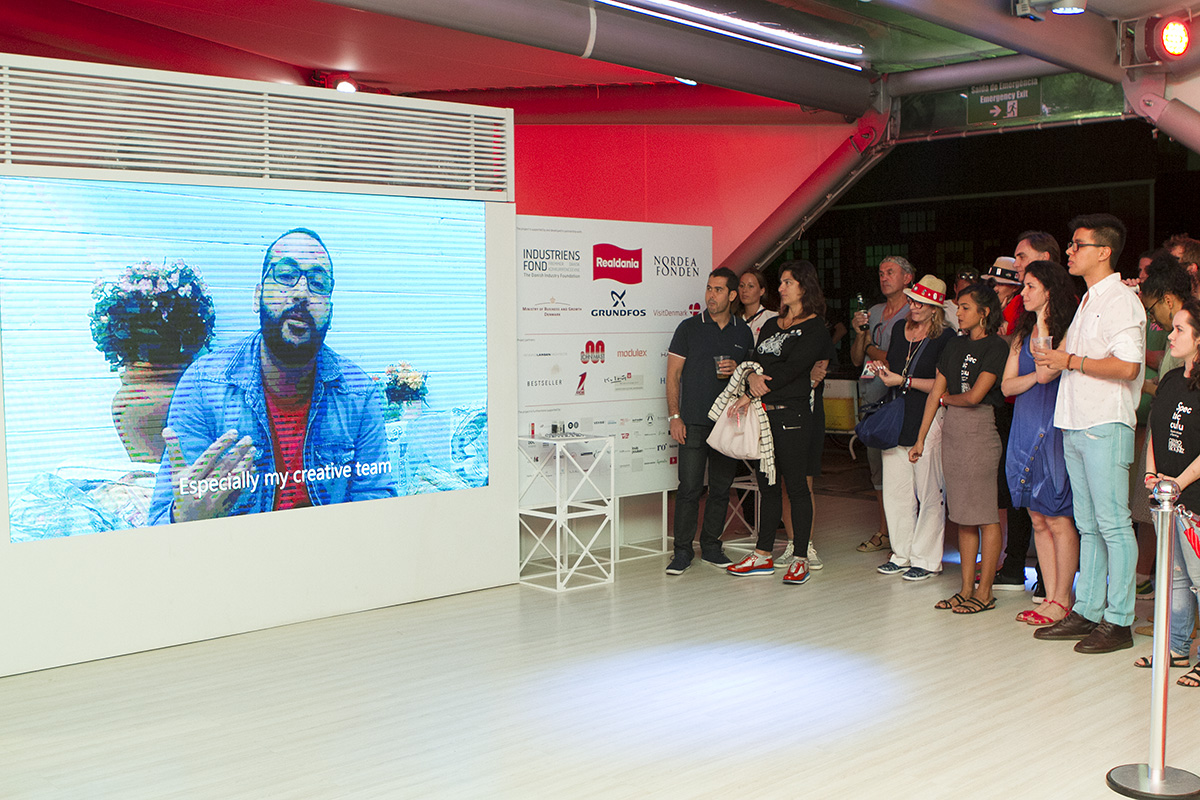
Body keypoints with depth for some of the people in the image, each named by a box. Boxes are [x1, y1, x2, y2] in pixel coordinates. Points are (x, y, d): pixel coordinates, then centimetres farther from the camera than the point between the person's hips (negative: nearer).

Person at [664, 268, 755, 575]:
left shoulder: (744, 332, 10)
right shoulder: (689, 328, 3)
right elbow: (673, 375, 2)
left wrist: (739, 371, -5)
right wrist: (674, 416, -6)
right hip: (694, 421, -3)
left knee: (721, 488, 8)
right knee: (689, 487, -6)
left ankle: (711, 545, 20)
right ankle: (682, 550, 3)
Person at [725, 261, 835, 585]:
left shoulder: (815, 329, -3)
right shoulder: (772, 325, 19)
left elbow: (791, 369, -13)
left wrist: (750, 395, -15)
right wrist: (752, 376, -13)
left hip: (793, 414, -6)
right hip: (762, 413, 6)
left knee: (796, 486, -2)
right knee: (767, 485, 10)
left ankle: (801, 558, 6)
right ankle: (763, 555, 17)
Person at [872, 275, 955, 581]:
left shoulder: (946, 337, -8)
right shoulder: (900, 328, 13)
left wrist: (903, 381, -14)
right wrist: (883, 370, 7)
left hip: (928, 419, -6)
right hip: (896, 417, 6)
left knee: (928, 492, -2)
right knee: (895, 489, 8)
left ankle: (926, 559, 9)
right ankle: (902, 554, 21)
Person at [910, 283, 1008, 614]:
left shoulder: (996, 347, -8)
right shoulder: (954, 346, 14)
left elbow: (975, 395, -15)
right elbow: (936, 393, 14)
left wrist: (947, 398, 5)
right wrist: (921, 438, 13)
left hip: (980, 429, -7)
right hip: (951, 430, 7)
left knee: (985, 516, -2)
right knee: (963, 516, 9)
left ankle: (984, 593, 4)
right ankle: (966, 589, 15)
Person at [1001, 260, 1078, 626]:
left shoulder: (1066, 331, -8)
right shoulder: (1024, 332, 14)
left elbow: (1046, 372, -22)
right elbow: (1007, 385, 10)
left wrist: (1042, 326, -13)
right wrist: (1039, 375, -7)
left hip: (1053, 430, -7)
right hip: (1024, 430, 7)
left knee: (1058, 520, -3)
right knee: (1038, 520, 9)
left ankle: (1062, 599, 6)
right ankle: (1051, 596, 16)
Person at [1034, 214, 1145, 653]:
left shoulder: (1121, 301, -9)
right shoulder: (1088, 301, 20)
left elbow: (1126, 366, -20)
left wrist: (1070, 361, -13)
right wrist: (1052, 358, 8)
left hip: (1106, 427, -9)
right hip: (1076, 426, 9)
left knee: (1113, 524, -5)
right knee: (1088, 526, 12)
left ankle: (1118, 621, 0)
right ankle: (1087, 611, 17)